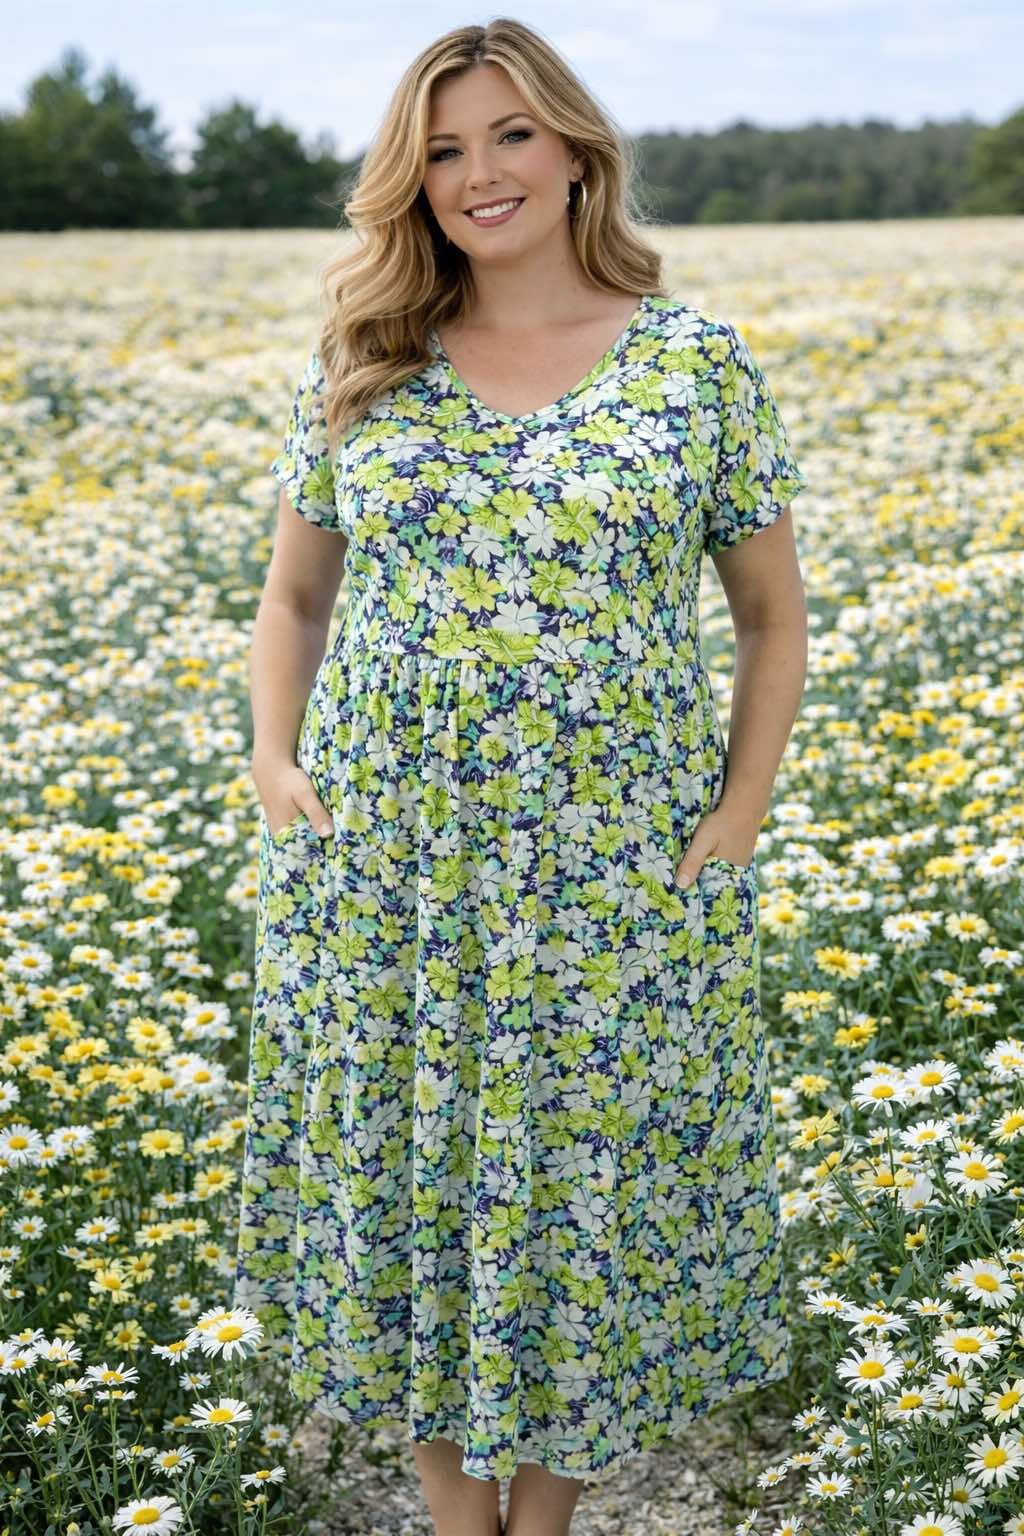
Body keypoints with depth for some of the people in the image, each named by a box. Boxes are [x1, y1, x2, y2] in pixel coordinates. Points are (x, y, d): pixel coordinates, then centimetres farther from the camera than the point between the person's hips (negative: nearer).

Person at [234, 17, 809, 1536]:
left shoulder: (699, 361, -2)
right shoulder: (362, 367, 4)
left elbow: (775, 617, 5)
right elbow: (291, 593, 14)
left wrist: (740, 811, -6)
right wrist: (272, 759, -2)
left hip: (613, 876, -2)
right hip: (382, 866, 2)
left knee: (584, 1183, 9)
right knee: (404, 1170, 11)